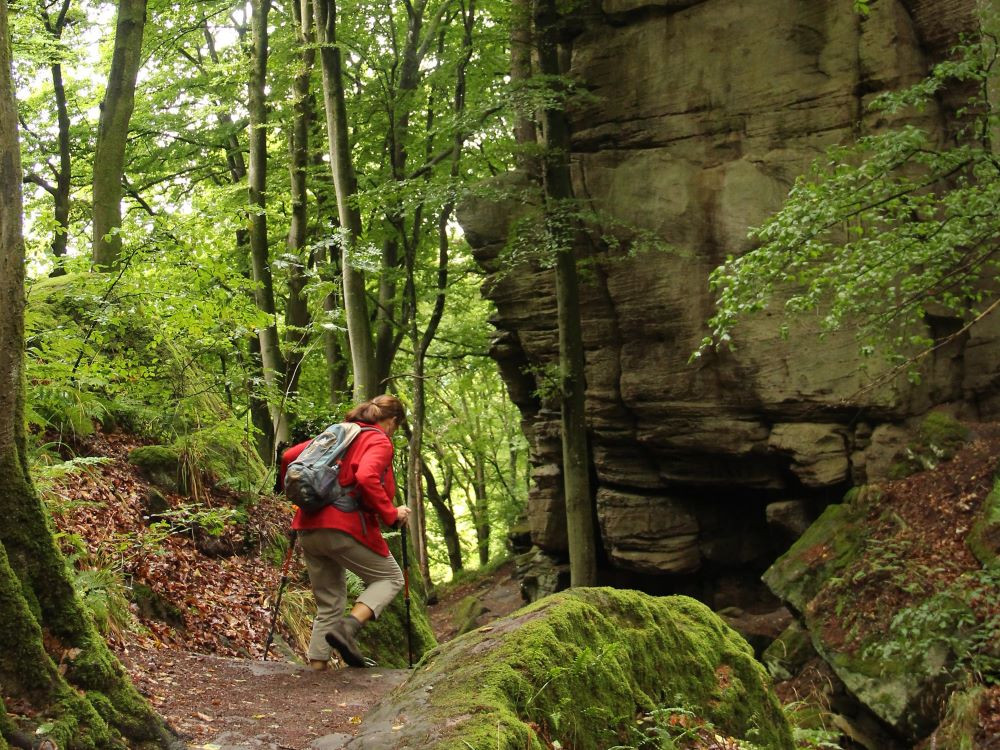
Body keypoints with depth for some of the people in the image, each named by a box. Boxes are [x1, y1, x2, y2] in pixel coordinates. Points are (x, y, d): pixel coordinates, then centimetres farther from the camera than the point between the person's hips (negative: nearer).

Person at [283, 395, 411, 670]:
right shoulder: (379, 442, -3)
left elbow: (289, 457, 17)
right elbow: (366, 478, -23)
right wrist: (392, 515, -14)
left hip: (309, 528, 7)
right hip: (345, 527, -7)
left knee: (329, 604, 16)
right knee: (390, 578, 11)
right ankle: (347, 628, -11)